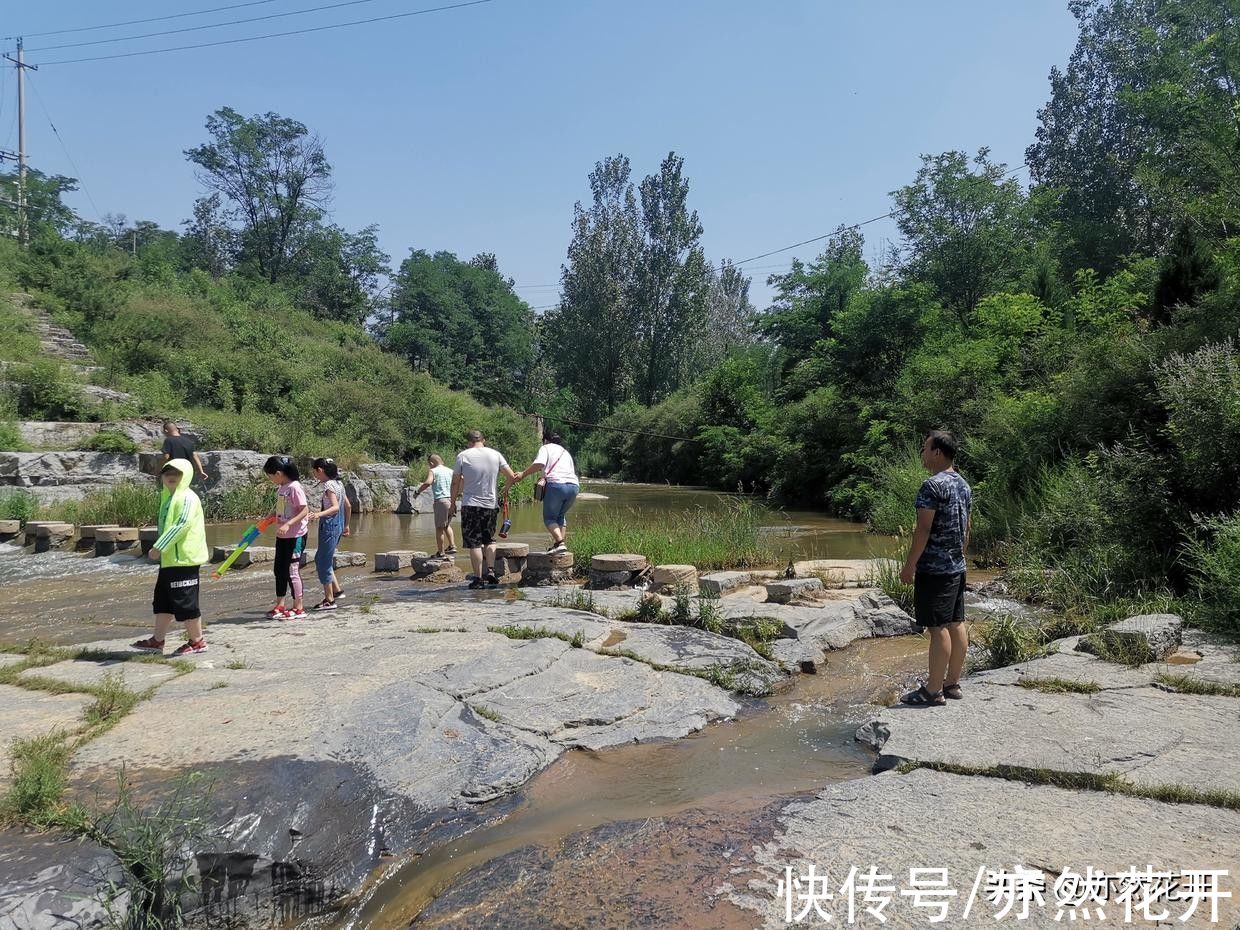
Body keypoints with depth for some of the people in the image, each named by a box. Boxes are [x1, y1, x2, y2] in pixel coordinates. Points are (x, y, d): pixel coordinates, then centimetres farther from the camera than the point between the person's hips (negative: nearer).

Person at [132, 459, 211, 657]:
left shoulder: (187, 498, -14)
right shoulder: (168, 498, 17)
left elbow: (182, 525, -24)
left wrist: (159, 547, -24)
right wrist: (160, 549, 18)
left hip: (184, 559, -10)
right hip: (169, 559, 10)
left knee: (185, 602, -3)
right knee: (162, 601, 16)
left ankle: (197, 641, 9)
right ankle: (157, 640, 26)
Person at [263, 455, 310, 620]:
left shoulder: (295, 487, -18)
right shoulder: (281, 488, 8)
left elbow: (305, 510, -21)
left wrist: (288, 524, -27)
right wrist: (272, 515, 12)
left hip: (295, 536, -9)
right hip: (282, 536, 9)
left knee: (292, 571, -3)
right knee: (279, 570, 14)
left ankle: (299, 608, 8)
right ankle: (279, 606, 25)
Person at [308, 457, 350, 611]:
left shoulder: (329, 485, -15)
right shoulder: (338, 483, 12)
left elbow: (335, 507, -27)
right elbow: (348, 506, 17)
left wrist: (320, 514, -42)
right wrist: (346, 525, 25)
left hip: (329, 527, -9)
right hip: (338, 526, 9)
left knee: (324, 563, -1)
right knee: (320, 559, 20)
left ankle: (329, 600, 5)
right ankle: (336, 589, 22)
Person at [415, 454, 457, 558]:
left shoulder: (433, 471, -3)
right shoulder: (450, 471, 13)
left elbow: (428, 482, -21)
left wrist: (418, 490, -10)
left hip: (441, 500, -6)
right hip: (451, 500, 6)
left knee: (439, 528, 2)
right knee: (447, 525, 23)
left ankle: (441, 552, 3)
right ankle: (452, 546, 13)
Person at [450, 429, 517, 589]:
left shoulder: (463, 456, -2)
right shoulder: (495, 455, 4)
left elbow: (455, 482, 0)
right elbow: (511, 476, 0)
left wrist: (453, 504, 10)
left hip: (471, 505, -3)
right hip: (491, 504, 3)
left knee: (474, 543, 2)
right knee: (489, 540, 18)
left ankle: (478, 578, 1)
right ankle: (490, 571, 5)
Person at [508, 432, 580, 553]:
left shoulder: (546, 448, 13)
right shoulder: (566, 452, 32)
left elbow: (539, 464, -8)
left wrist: (523, 474, -2)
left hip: (557, 484, -6)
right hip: (574, 485, 6)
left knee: (549, 518, 4)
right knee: (561, 516, 22)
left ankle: (560, 543, -15)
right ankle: (561, 542, 13)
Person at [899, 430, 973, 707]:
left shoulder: (933, 485, -17)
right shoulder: (964, 485, 12)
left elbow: (924, 529, -20)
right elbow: (967, 526, 17)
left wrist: (909, 565, -14)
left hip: (933, 569, -9)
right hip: (957, 567, 9)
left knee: (938, 628, -5)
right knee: (956, 624, 12)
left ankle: (933, 691, 1)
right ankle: (952, 683, 21)